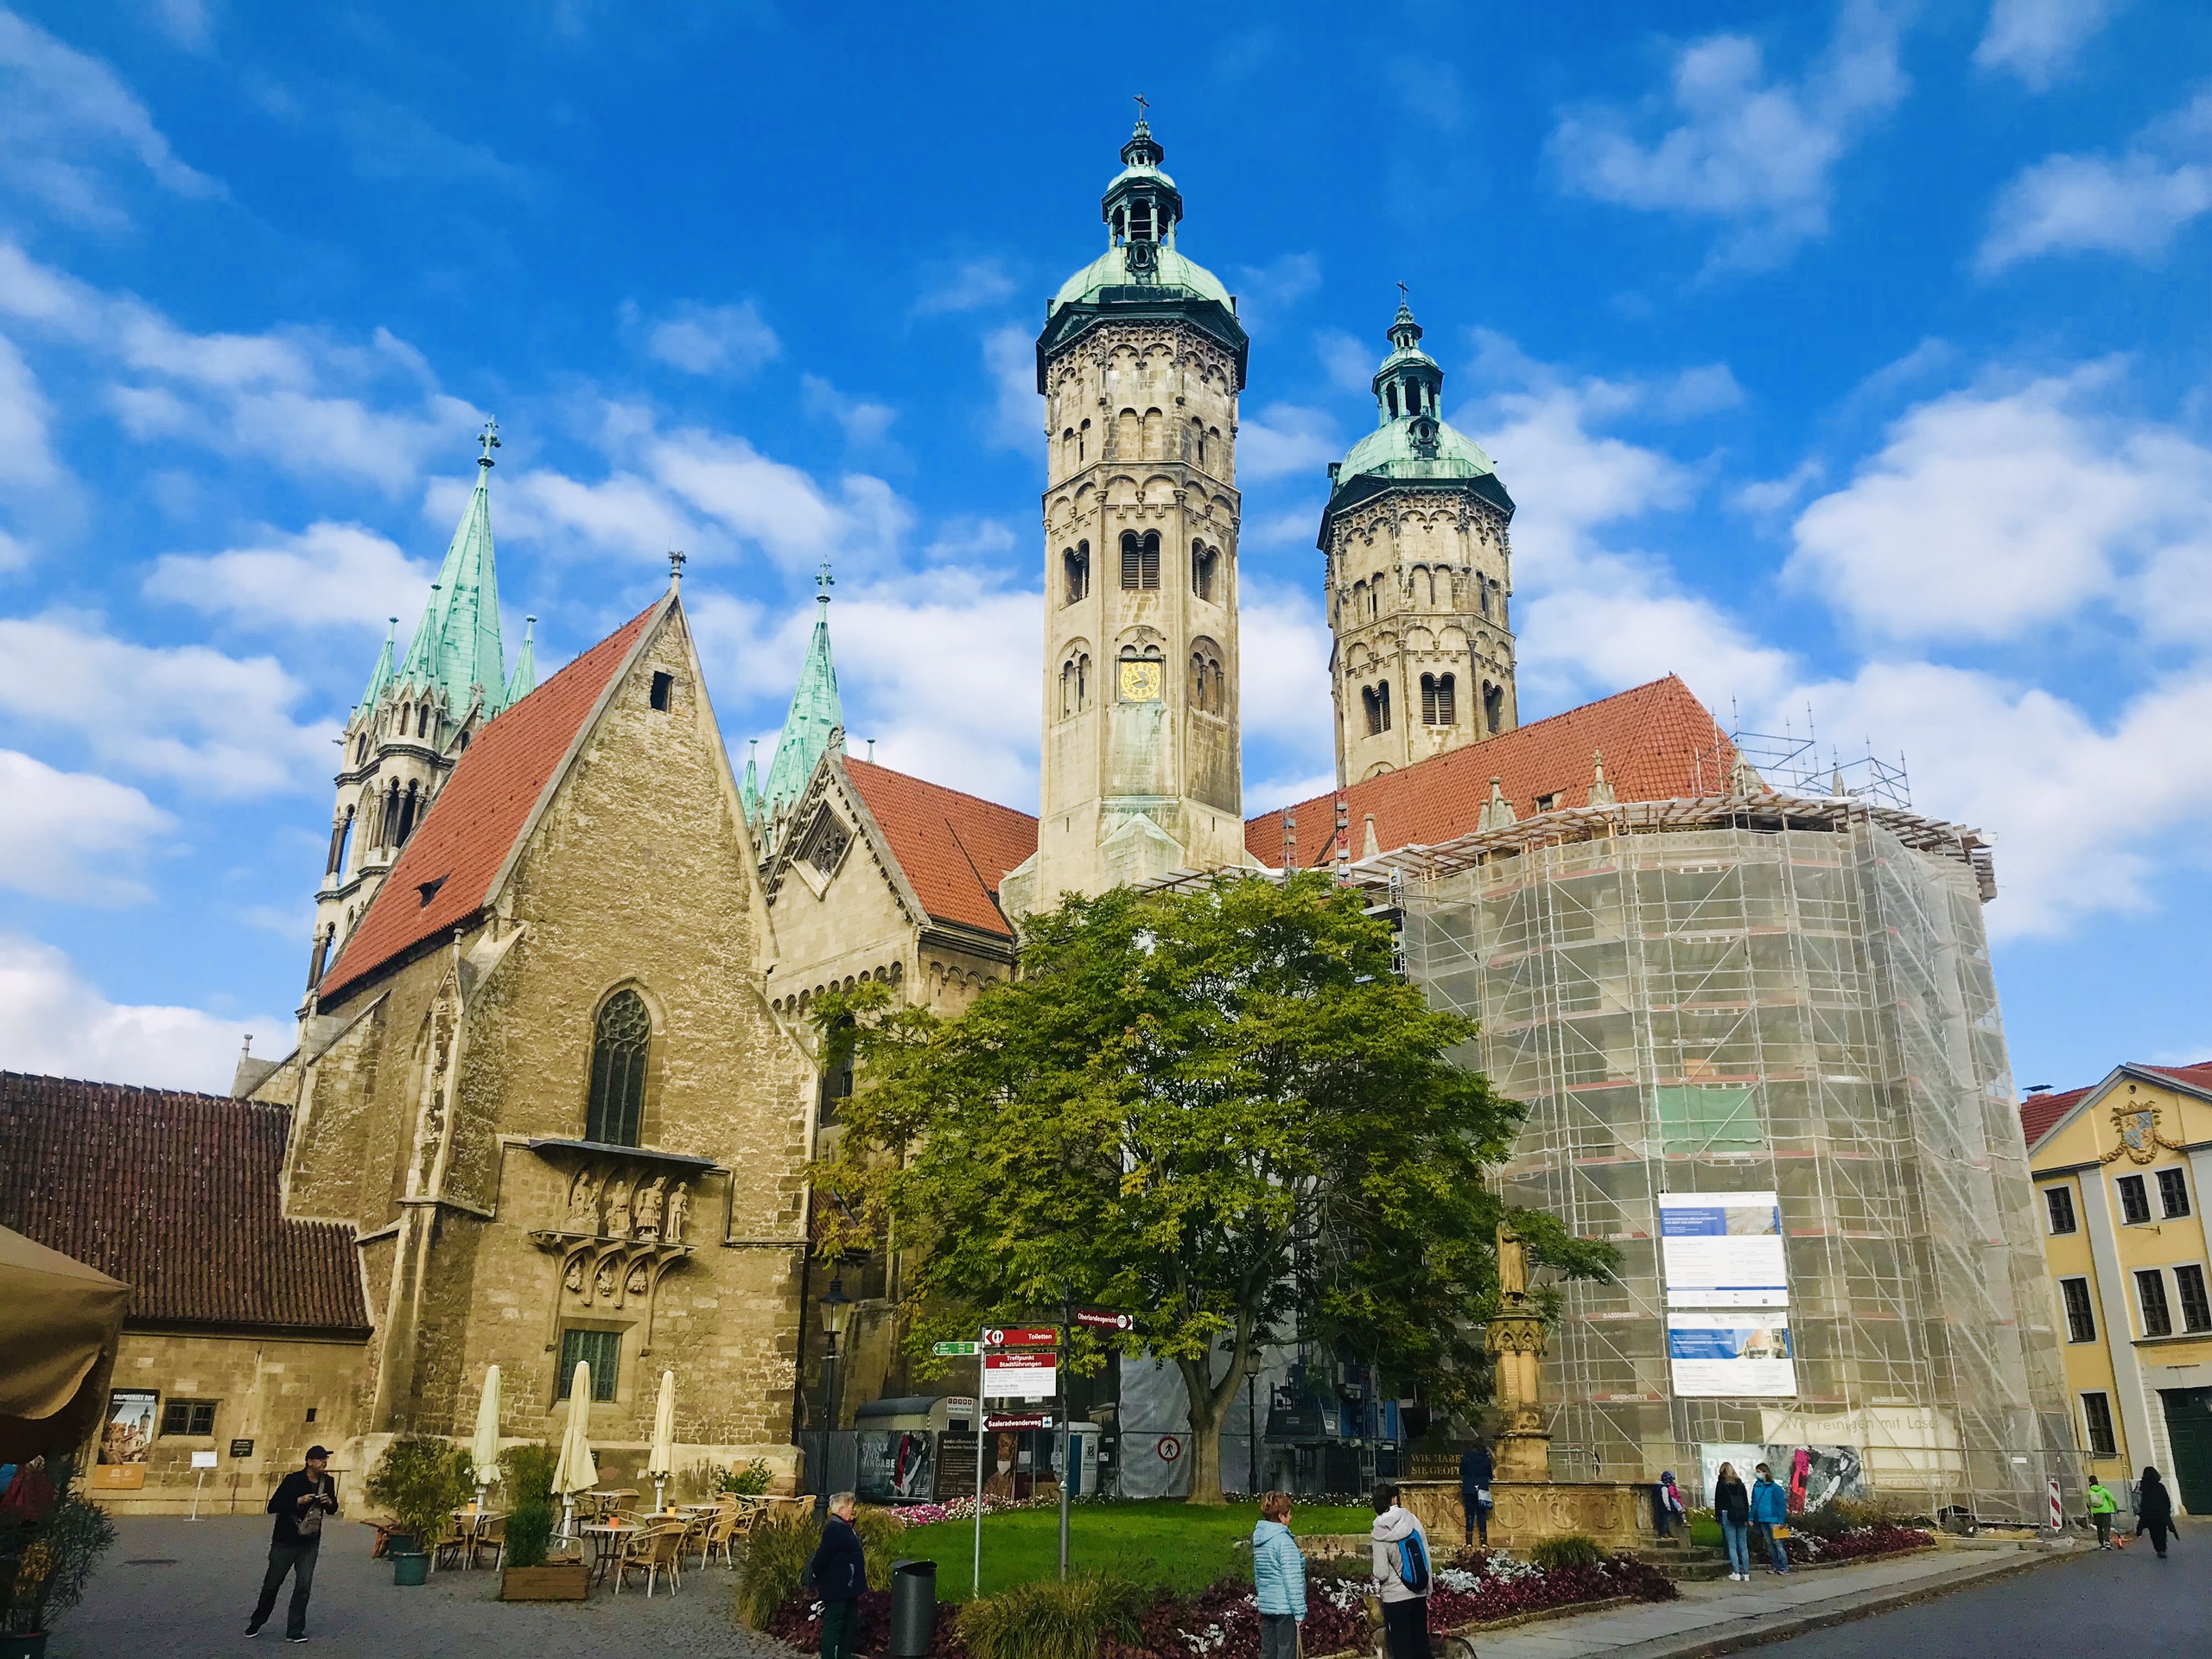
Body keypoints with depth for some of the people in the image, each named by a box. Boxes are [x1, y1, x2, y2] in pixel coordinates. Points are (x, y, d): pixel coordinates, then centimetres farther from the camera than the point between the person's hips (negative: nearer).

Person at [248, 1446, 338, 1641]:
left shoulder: (327, 1482, -1)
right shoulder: (293, 1480, -15)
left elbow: (333, 1509, 11)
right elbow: (272, 1506, -16)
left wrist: (329, 1503, -11)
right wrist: (298, 1501, -27)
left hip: (310, 1544, 3)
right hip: (285, 1542, -3)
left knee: (304, 1586, -4)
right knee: (272, 1584, 11)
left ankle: (295, 1631, 5)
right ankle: (256, 1623, 34)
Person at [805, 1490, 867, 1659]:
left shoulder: (846, 1528, 10)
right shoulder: (834, 1530, -23)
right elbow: (822, 1556, -24)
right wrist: (815, 1578, -12)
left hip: (848, 1588, 11)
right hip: (836, 1589, -10)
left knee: (850, 1623, 19)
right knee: (833, 1625, -2)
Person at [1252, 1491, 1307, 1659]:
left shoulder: (1259, 1538, 10)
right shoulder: (1284, 1541, -17)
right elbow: (1292, 1580, -18)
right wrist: (1300, 1612, -14)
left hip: (1266, 1606, 8)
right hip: (1285, 1607, -8)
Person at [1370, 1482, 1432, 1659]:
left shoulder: (1380, 1534, -12)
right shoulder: (1413, 1523, -4)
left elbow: (1381, 1573, -14)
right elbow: (1427, 1561, 2)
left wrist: (1376, 1583, 10)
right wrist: (1427, 1593, 13)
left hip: (1396, 1598, -4)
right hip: (1419, 1595, 4)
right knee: (1421, 1641, 16)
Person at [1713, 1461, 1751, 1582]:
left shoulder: (1721, 1483, -1)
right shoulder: (1740, 1483, 9)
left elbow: (1718, 1501, -3)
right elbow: (1746, 1500, 10)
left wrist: (1717, 1516, 3)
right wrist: (1747, 1516, 12)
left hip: (1728, 1516, -3)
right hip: (1742, 1516, 4)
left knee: (1732, 1546, -1)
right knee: (1743, 1546, 6)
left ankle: (1736, 1573, -6)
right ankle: (1746, 1573, 4)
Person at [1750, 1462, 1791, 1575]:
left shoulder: (1774, 1487, -9)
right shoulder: (1756, 1486, 7)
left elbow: (1782, 1504, -9)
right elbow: (1754, 1503, 11)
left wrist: (1781, 1521, -13)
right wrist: (1751, 1518, 5)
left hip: (1773, 1520, -6)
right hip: (1761, 1519, 6)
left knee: (1777, 1543, -4)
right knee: (1768, 1544, 11)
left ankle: (1784, 1567, 4)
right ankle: (1775, 1565, 20)